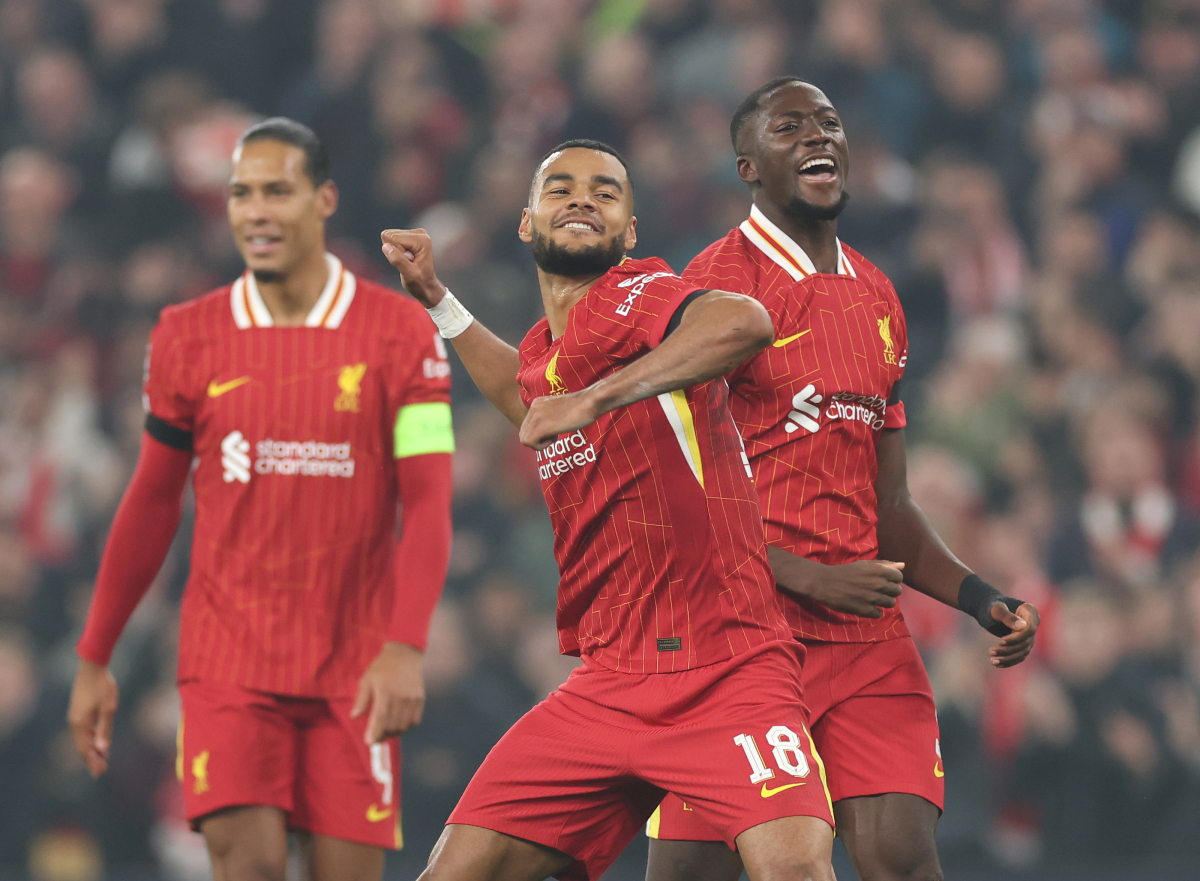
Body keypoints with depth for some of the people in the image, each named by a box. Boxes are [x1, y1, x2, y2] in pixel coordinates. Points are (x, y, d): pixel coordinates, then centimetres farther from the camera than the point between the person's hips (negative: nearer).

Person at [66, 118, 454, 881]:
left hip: (353, 667, -1)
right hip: (228, 658, 1)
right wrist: (94, 659, 12)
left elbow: (427, 505, -6)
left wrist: (405, 647, -18)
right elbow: (151, 507, 13)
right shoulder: (188, 337, 5)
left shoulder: (400, 332, -2)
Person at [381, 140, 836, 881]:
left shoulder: (633, 295, -9)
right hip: (610, 686, 8)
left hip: (727, 675, -7)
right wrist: (437, 299, 39)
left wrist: (595, 398, -32)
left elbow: (745, 323, -33)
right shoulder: (541, 353, 15)